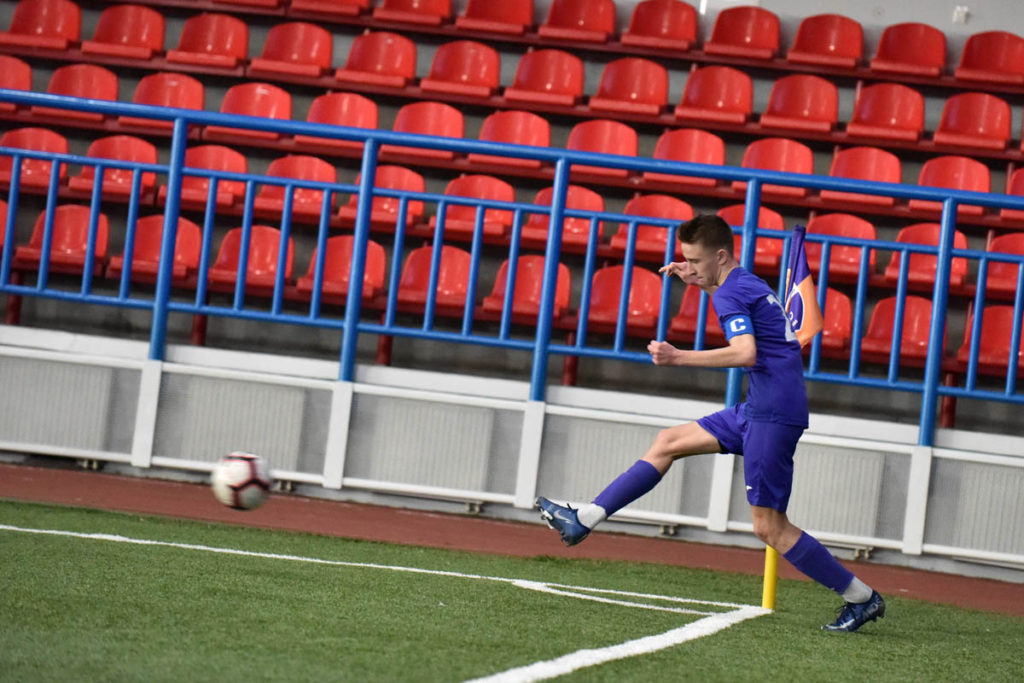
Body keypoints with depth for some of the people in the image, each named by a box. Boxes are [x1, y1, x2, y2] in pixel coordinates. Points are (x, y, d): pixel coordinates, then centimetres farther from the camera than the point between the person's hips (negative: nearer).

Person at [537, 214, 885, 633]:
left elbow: (745, 353, -29)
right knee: (668, 443, 13)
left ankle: (862, 598, 0)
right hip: (758, 408, 10)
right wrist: (699, 282, 28)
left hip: (773, 413, -10)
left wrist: (679, 358, -28)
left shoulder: (730, 294, -12)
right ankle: (584, 521, 15)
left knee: (769, 528, -6)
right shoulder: (748, 285, 16)